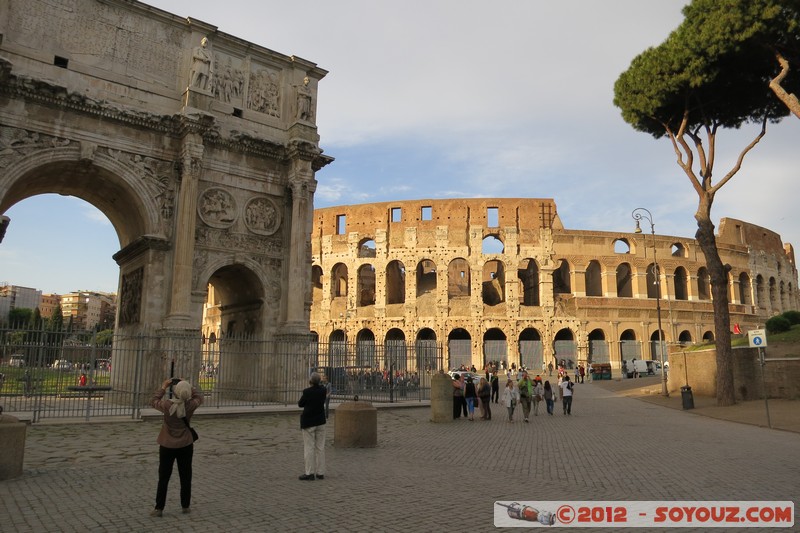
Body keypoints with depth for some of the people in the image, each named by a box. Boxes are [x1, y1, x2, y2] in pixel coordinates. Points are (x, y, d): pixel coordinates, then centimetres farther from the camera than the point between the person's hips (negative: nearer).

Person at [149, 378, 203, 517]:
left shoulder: (168, 405, -22)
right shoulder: (191, 405, -17)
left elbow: (153, 401, -1)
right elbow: (199, 397, 6)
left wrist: (163, 388, 5)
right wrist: (188, 386, 7)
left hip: (167, 446, -1)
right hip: (186, 446, 1)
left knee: (163, 477, 11)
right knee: (185, 477, 13)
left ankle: (159, 508, 16)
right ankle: (185, 506, 21)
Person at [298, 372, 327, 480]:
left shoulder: (307, 391, -18)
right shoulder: (323, 390, -3)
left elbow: (300, 404, -4)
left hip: (308, 423, -5)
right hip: (320, 422, 5)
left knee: (309, 448, 1)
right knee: (320, 447, 9)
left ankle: (310, 473, 2)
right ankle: (320, 472, 13)